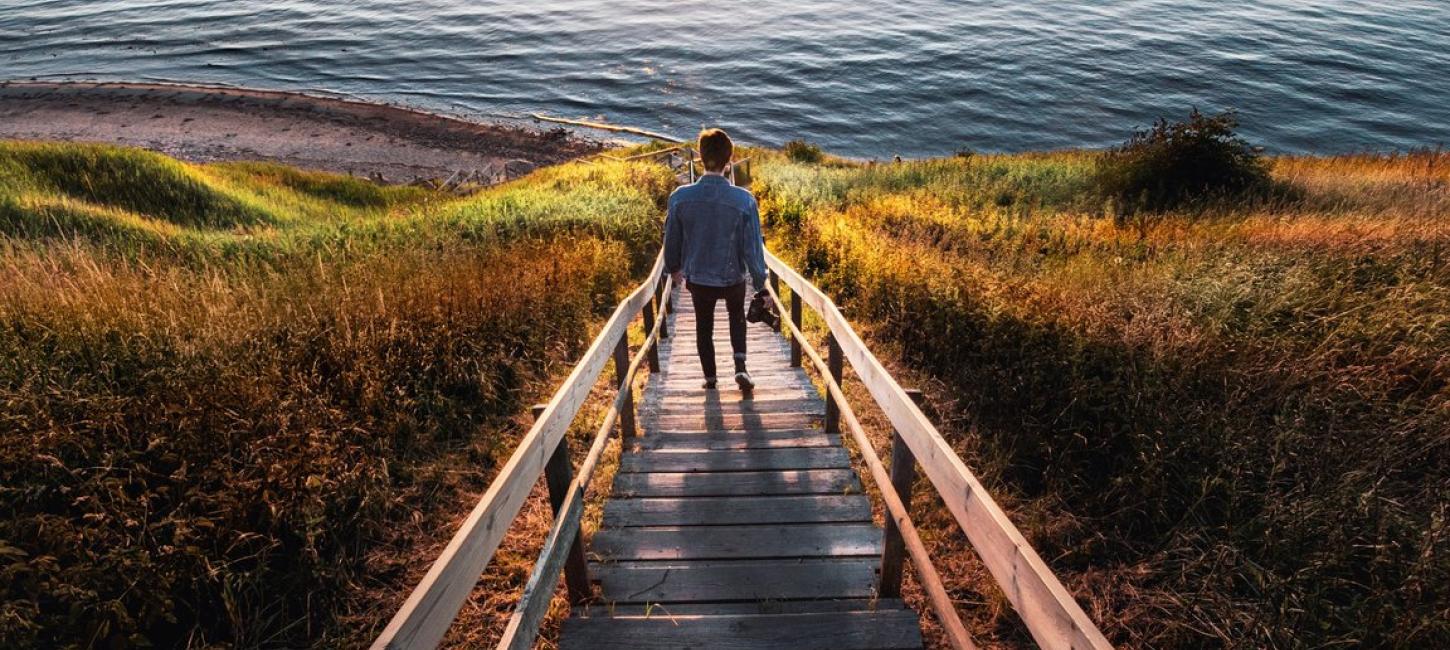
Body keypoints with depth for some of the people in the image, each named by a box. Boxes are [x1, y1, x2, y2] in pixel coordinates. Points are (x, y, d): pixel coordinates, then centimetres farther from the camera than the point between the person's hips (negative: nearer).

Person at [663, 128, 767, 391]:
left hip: (697, 278, 1)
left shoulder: (680, 197, -17)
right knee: (737, 317, 29)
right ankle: (740, 367, 15)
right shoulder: (744, 200, -23)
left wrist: (673, 267, 16)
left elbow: (672, 239, -2)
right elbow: (753, 246, -16)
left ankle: (710, 378, 34)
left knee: (704, 326, 23)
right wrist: (760, 282, -3)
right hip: (733, 278, -1)